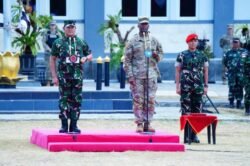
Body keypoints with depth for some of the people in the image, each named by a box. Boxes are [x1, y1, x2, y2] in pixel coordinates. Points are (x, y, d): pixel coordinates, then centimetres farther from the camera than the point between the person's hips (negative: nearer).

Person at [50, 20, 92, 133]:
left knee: (76, 101, 2)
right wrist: (54, 76, -1)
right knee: (64, 100, -3)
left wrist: (85, 58, -7)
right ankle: (64, 126, 3)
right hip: (63, 76, -2)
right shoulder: (58, 43, 4)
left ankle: (74, 125, 9)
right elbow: (52, 60, 5)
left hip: (77, 76, 2)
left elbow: (90, 55, 18)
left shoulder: (81, 43, 9)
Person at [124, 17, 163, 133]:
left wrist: (157, 56, -6)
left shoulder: (154, 41, 10)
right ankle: (139, 124, 2)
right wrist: (130, 75, -9)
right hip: (137, 75, -3)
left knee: (150, 100, 2)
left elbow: (161, 53, 19)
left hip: (151, 74, 3)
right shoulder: (133, 42, 1)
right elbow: (127, 60, -1)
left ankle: (148, 123, 8)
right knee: (138, 100, -3)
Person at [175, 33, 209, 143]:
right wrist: (177, 86, -3)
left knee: (197, 111, 2)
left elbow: (205, 71, 13)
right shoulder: (182, 56, 4)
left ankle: (194, 135, 7)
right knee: (186, 111, -4)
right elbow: (177, 71, 4)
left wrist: (206, 86, 6)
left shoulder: (202, 56, 11)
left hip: (198, 87, 2)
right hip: (185, 87, -2)